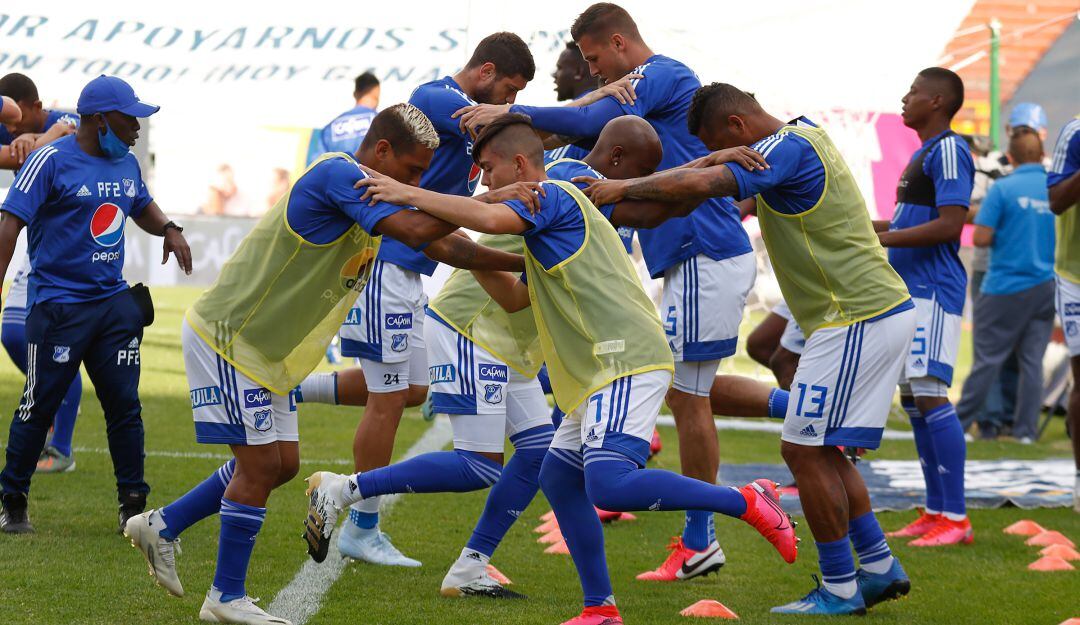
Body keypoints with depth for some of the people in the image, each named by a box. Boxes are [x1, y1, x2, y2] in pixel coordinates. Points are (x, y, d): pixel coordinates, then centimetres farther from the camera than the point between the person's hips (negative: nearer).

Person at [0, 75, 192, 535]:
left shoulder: (126, 164, 10)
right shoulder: (52, 161, -10)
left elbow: (142, 207, 29)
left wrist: (168, 230, 8)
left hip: (114, 302, 6)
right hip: (58, 303, -6)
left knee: (124, 405, 4)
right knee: (39, 405, 0)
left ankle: (133, 505, 12)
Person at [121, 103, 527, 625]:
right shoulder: (339, 175, -21)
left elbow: (442, 243, 15)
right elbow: (414, 231, -32)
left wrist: (521, 262, 9)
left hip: (265, 351, 10)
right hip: (226, 337, -10)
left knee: (282, 464, 12)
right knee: (260, 463, -7)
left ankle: (161, 526, 24)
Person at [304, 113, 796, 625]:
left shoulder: (552, 196, -5)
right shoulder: (550, 212, 27)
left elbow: (489, 218, -23)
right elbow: (516, 298, 29)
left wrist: (410, 195, -15)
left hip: (627, 361, -11)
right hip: (598, 372, 11)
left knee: (609, 485, -23)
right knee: (558, 477, 12)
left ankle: (746, 502, -15)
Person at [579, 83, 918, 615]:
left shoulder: (788, 149, -16)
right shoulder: (802, 134, 15)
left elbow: (703, 183, -29)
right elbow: (707, 169, 30)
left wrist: (625, 188, -20)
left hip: (857, 321, -10)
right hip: (881, 309, 10)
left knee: (805, 450, -5)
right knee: (817, 449, 15)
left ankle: (840, 588, 0)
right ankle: (879, 567, 17)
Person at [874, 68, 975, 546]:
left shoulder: (948, 150, -12)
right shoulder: (922, 153, 19)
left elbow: (949, 225, -21)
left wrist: (881, 239, -19)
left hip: (933, 291, -11)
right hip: (908, 289, 11)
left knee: (930, 394, -14)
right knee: (913, 398, 11)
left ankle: (956, 518, -14)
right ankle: (936, 510, 17)